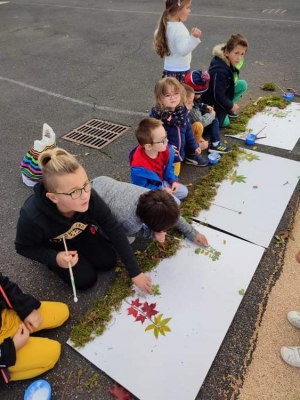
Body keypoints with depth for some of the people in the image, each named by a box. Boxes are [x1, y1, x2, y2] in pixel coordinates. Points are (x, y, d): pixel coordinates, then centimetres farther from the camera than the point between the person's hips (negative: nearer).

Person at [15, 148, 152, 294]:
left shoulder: (89, 198, -37)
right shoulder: (32, 217, -41)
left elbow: (115, 231, -27)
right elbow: (23, 248, -18)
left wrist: (135, 272, -22)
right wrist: (54, 258, -36)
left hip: (80, 232, 3)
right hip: (52, 246, -2)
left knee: (108, 262, -1)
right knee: (86, 280, -10)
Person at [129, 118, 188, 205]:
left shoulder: (166, 150, -17)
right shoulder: (139, 166, -38)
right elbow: (141, 187, -25)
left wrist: (173, 180, -8)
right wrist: (161, 190, -23)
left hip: (161, 182, 7)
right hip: (149, 190, -7)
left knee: (184, 191, 8)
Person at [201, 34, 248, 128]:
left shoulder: (230, 62, -9)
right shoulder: (220, 71, -36)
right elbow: (218, 96, -30)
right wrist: (231, 106, -15)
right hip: (211, 101, -8)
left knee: (243, 85, -1)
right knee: (224, 123, -8)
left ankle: (226, 108, 10)